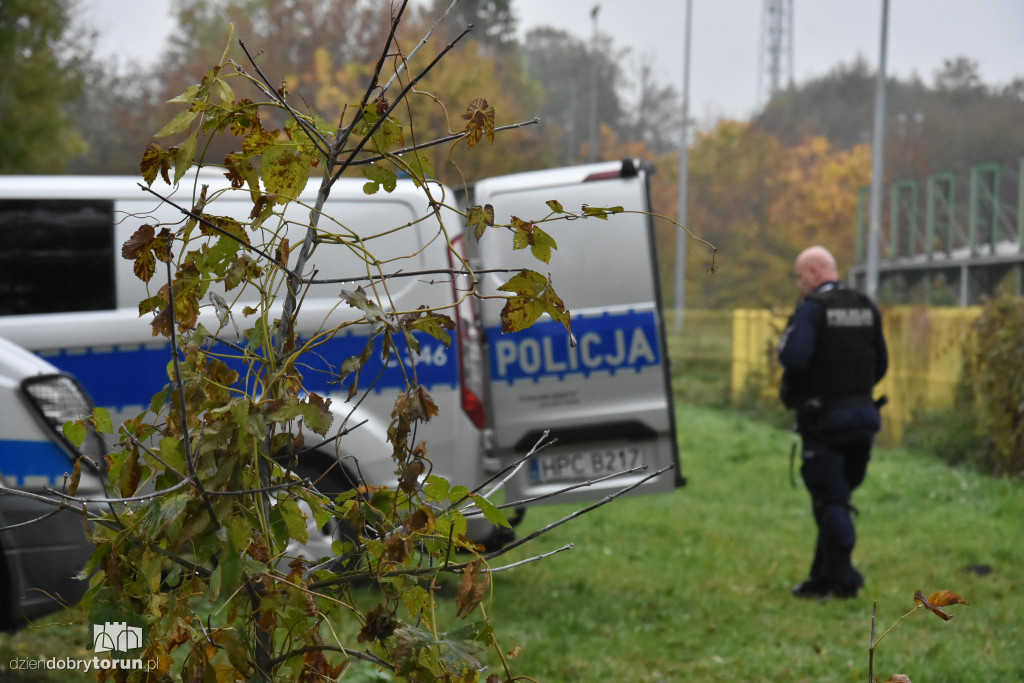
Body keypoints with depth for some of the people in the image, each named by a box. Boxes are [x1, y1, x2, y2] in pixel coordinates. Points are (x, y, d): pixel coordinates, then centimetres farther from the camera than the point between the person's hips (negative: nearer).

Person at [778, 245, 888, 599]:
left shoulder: (812, 309, -13)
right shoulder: (867, 308, 10)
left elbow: (793, 357, -25)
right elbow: (881, 363, 14)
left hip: (825, 419, -7)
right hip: (863, 414, 7)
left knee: (830, 500, -1)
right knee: (838, 496, 15)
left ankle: (843, 580, -2)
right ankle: (825, 575, 21)